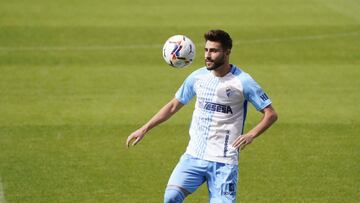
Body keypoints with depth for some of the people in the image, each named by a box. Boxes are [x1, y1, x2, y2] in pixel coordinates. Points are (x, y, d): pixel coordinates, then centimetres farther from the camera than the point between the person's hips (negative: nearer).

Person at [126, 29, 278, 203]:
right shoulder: (198, 77, 5)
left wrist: (251, 135, -20)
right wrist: (144, 129, 12)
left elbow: (271, 114, -3)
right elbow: (173, 106, 17)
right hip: (194, 155, 3)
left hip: (224, 161, -3)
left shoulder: (242, 82, -7)